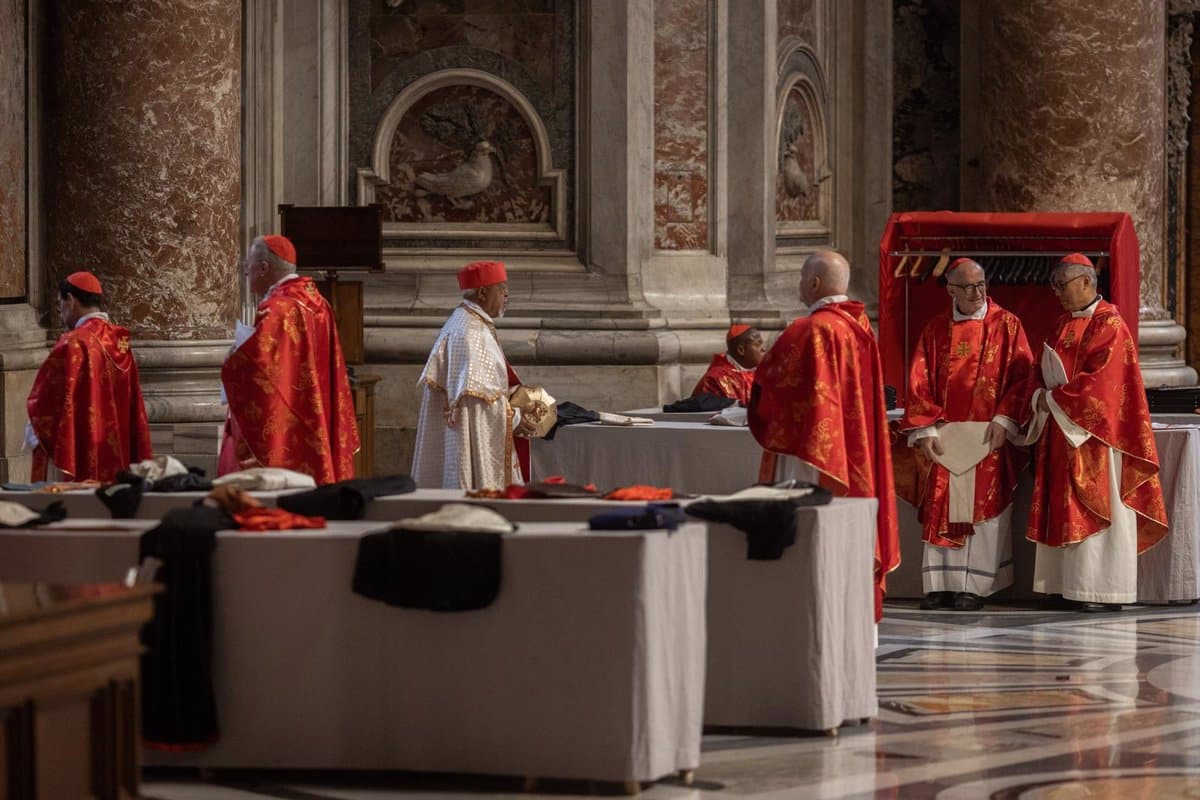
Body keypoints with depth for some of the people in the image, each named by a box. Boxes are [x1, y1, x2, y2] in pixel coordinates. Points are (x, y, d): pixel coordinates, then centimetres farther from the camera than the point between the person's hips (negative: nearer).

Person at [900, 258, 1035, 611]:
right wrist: (925, 430, -6)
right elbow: (920, 382, 5)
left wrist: (1005, 420, -13)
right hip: (943, 434, 2)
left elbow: (1022, 374, -2)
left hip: (988, 435, -2)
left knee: (981, 508, -4)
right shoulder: (935, 330, 9)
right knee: (939, 509, 0)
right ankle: (940, 585, 2)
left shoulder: (1006, 325, 3)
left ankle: (973, 587, -1)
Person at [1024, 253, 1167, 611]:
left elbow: (1101, 380, -20)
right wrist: (1042, 396, -5)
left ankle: (1101, 589, -5)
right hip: (1061, 429, 8)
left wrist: (1055, 398, -15)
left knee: (1095, 507, -7)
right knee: (1064, 510, 5)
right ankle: (1067, 586, 7)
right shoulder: (1064, 325, 14)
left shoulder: (1109, 325, -11)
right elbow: (1046, 373, 16)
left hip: (1093, 432, -8)